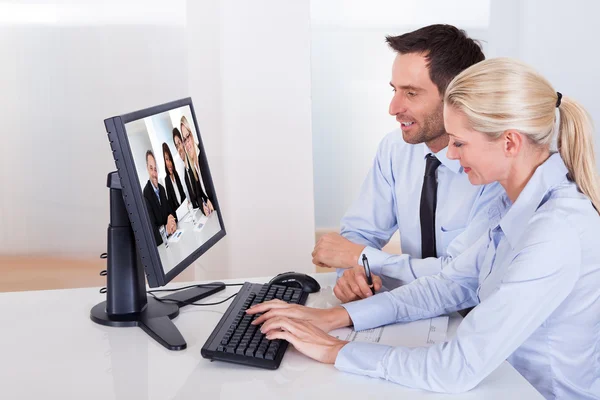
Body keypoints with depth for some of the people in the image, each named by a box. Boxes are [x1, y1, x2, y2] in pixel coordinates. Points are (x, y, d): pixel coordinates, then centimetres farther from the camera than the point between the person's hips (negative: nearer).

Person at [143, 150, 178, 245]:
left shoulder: (162, 188, 9)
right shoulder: (145, 193, -16)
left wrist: (171, 218, -7)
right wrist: (166, 229, -34)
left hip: (171, 237, 6)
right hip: (158, 242, -6)